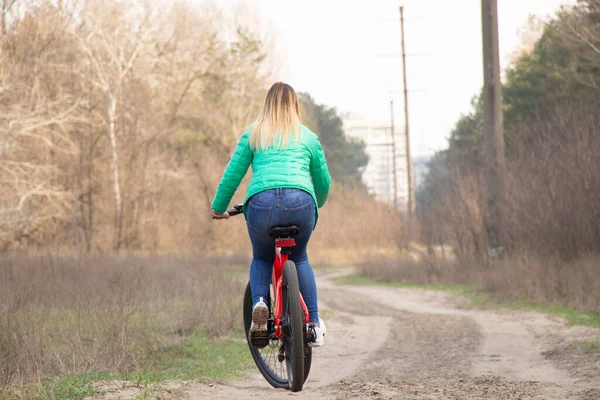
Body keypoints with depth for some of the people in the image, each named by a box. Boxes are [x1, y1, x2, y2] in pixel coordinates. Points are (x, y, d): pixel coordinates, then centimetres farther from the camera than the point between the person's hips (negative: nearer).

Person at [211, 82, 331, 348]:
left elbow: (232, 175, 15)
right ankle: (314, 323, 17)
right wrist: (317, 205, 48)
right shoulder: (308, 137, 22)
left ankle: (259, 304, -2)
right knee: (299, 259, 27)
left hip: (262, 203, -1)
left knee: (261, 259, 26)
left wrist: (218, 208, 28)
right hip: (301, 202, 1)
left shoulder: (253, 134, 19)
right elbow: (323, 182, 28)